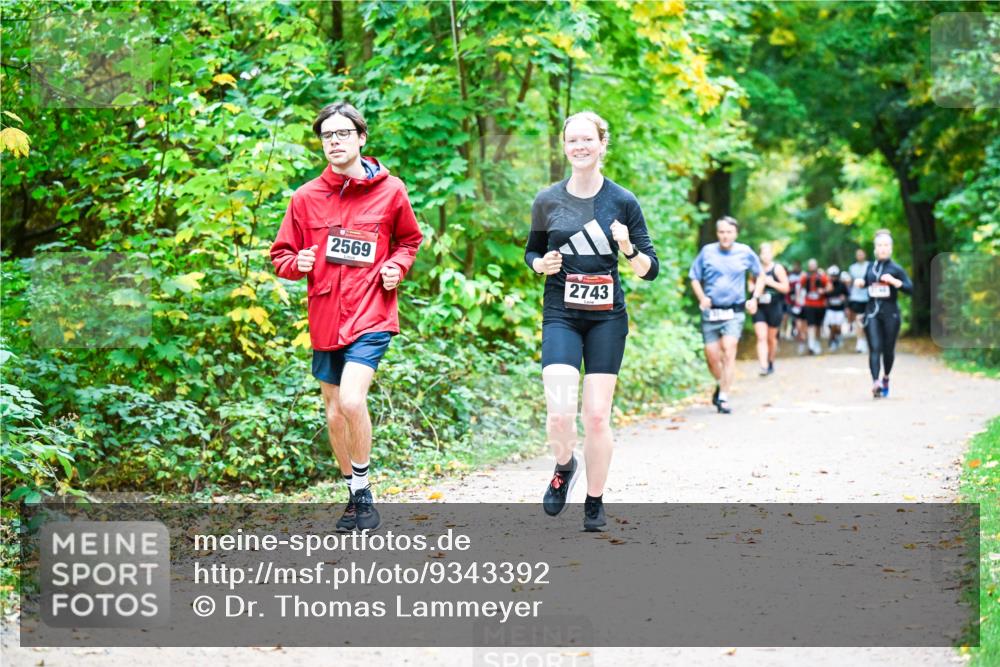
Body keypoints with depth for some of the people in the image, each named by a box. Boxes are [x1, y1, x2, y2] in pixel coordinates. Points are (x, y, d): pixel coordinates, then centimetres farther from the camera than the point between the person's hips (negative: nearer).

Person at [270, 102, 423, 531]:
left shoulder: (390, 190, 0)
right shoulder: (306, 197, 3)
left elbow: (409, 239, 16)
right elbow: (281, 256, 9)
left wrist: (396, 267, -3)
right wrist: (297, 263, -13)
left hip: (371, 315, -4)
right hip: (325, 318, 4)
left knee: (351, 401, -22)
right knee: (334, 413, 12)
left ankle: (363, 488, -4)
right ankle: (356, 496, 29)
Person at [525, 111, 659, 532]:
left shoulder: (623, 202, 0)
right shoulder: (547, 201, 4)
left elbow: (650, 269, 3)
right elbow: (531, 252, 19)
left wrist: (628, 249, -17)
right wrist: (541, 263, -4)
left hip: (607, 318, 0)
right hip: (561, 315, 0)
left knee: (597, 416, -1)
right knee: (560, 415, -14)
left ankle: (595, 503, 17)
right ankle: (564, 466, 19)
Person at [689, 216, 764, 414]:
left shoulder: (745, 252, 2)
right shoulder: (707, 252, 1)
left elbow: (760, 275, 17)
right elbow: (694, 278, 9)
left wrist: (755, 298, 5)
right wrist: (702, 298, -7)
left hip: (734, 311, -1)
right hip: (711, 312, 1)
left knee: (729, 350, -15)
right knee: (712, 354, 2)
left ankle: (723, 398, -14)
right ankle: (720, 384, 32)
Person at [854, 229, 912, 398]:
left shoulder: (896, 269, -2)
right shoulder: (871, 267, 9)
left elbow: (910, 288, -9)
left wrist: (894, 281, -22)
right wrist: (861, 282, 7)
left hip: (890, 313, -2)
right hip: (872, 312, 2)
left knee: (888, 349, 9)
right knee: (874, 348, -12)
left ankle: (886, 378, 35)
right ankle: (875, 383, -24)